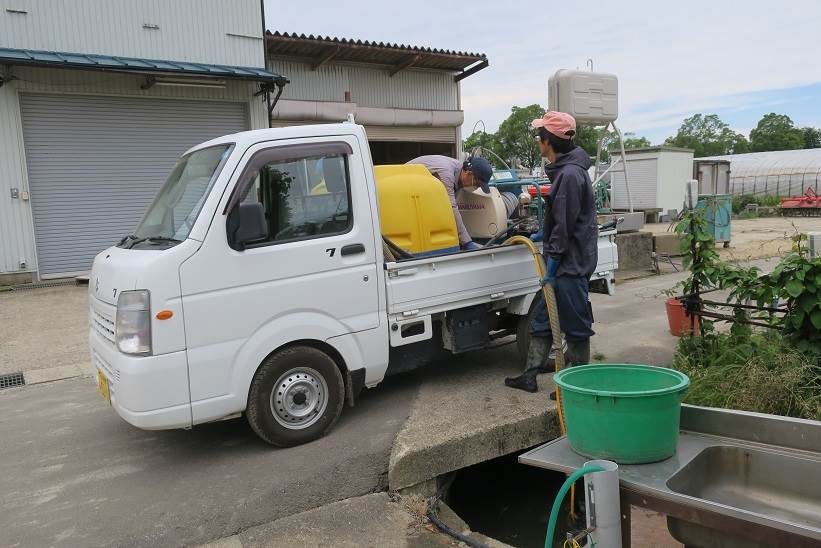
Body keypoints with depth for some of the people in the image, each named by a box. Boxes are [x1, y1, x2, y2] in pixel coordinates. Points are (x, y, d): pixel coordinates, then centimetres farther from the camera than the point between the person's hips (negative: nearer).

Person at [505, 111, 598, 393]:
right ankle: (530, 375, 24)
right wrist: (544, 235, 27)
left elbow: (566, 223, -21)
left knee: (575, 323, 2)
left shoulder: (569, 174, -19)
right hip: (563, 259, 10)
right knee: (542, 318, 14)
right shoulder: (562, 170, 12)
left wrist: (553, 258, -18)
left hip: (572, 262, -10)